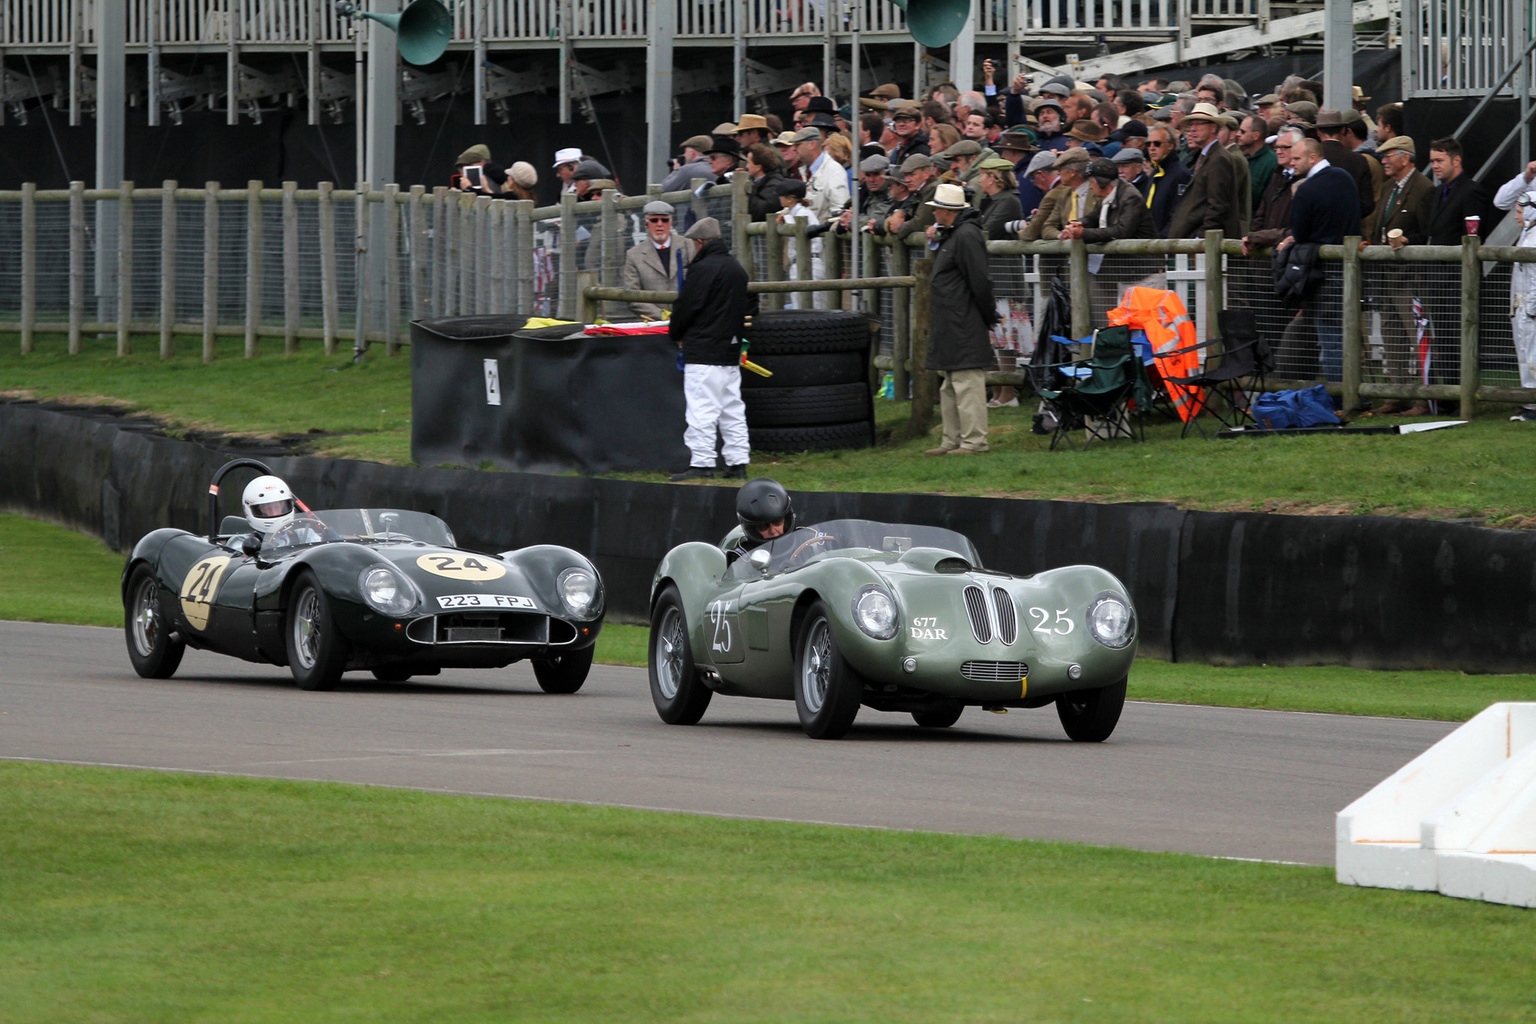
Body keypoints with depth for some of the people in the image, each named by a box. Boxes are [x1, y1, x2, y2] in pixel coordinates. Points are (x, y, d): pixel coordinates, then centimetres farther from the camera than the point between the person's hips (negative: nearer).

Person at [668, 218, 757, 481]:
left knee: (702, 410, -8)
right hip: (731, 350, 9)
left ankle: (702, 464, -10)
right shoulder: (737, 269, 14)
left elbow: (685, 307, -13)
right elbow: (751, 305, 24)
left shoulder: (702, 269, -13)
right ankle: (738, 463, 12)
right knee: (733, 408, 11)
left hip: (704, 351, -9)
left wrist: (676, 335, 4)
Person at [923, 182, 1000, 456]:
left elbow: (980, 280, -18)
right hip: (951, 330, 11)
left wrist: (988, 316, -12)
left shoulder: (966, 236, -15)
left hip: (965, 328, -11)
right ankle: (953, 441, 20)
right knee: (951, 388, 14)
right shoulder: (951, 235, 18)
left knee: (967, 383, -11)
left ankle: (973, 441, -11)